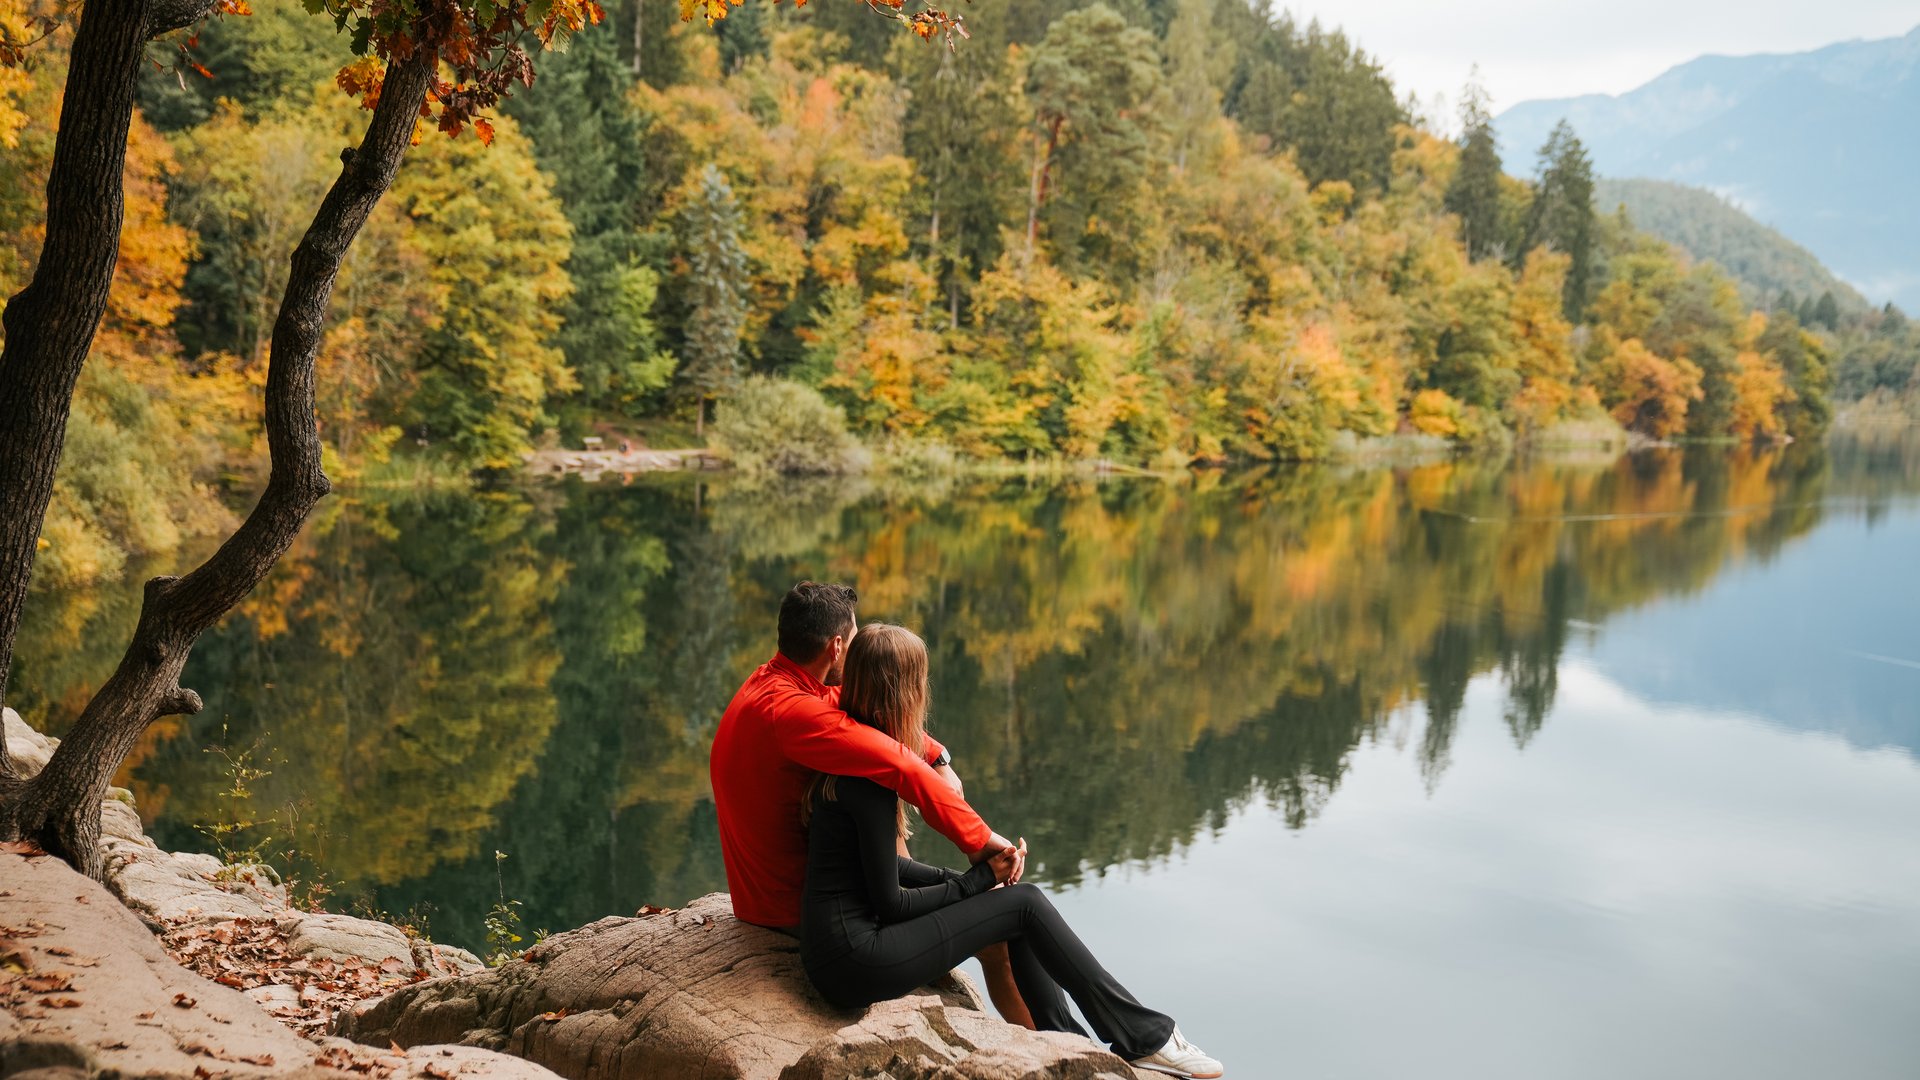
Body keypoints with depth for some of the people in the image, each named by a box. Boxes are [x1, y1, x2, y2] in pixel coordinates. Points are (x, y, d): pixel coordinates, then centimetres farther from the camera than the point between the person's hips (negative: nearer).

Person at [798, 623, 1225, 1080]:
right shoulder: (869, 775, -20)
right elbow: (889, 901, -17)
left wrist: (956, 878, 4)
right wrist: (975, 881, -4)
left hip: (838, 949, 9)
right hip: (856, 962, -9)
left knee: (1019, 905, 10)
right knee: (1025, 904, -4)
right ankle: (1145, 1037, 6)